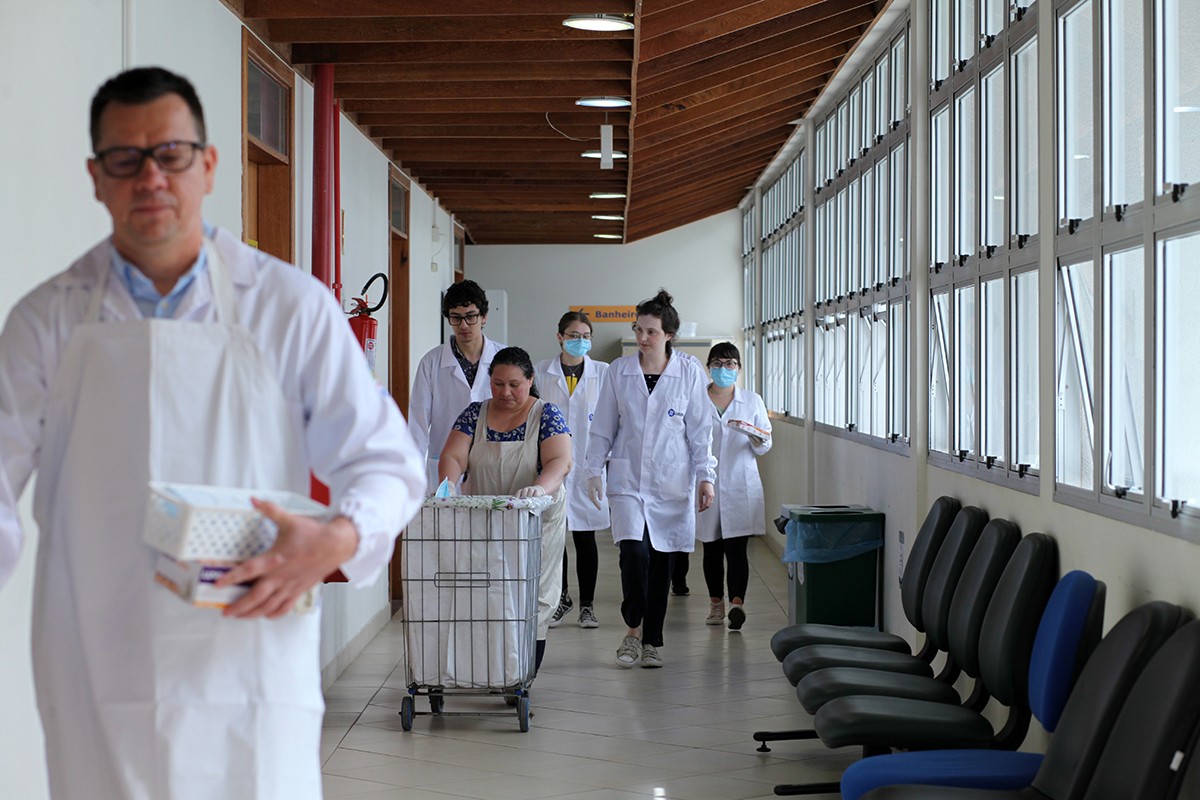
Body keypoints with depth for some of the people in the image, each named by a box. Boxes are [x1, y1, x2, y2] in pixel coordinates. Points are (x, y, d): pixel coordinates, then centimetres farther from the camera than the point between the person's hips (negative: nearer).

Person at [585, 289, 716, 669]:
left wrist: (705, 476, -1)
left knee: (661, 560, 5)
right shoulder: (619, 371, 2)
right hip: (627, 478, 0)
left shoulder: (688, 372, 0)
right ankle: (633, 629, 0)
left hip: (671, 481, 0)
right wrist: (594, 471, 4)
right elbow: (603, 426, 7)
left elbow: (700, 428, 3)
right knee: (634, 551, -18)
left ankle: (652, 641, 17)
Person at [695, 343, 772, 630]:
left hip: (740, 486, -1)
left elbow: (764, 446, 7)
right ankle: (716, 603, 20)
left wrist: (756, 439, -15)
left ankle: (737, 603, -22)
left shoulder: (752, 401, 7)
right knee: (711, 548, 8)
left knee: (736, 547, -12)